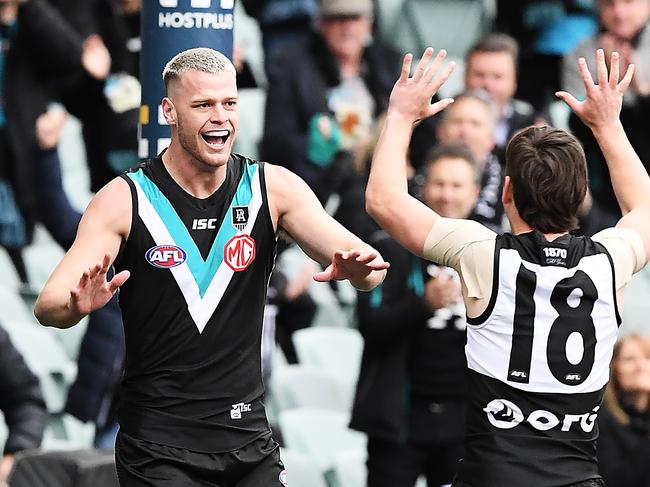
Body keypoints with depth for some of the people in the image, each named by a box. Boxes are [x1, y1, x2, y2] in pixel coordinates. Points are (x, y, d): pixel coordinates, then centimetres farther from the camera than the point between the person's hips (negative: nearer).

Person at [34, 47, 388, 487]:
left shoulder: (273, 188, 0)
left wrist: (361, 267, -31)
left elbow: (360, 261, -6)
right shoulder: (125, 200, -7)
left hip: (249, 443, 3)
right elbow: (48, 306, -13)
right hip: (158, 446, -3)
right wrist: (77, 305, -37)